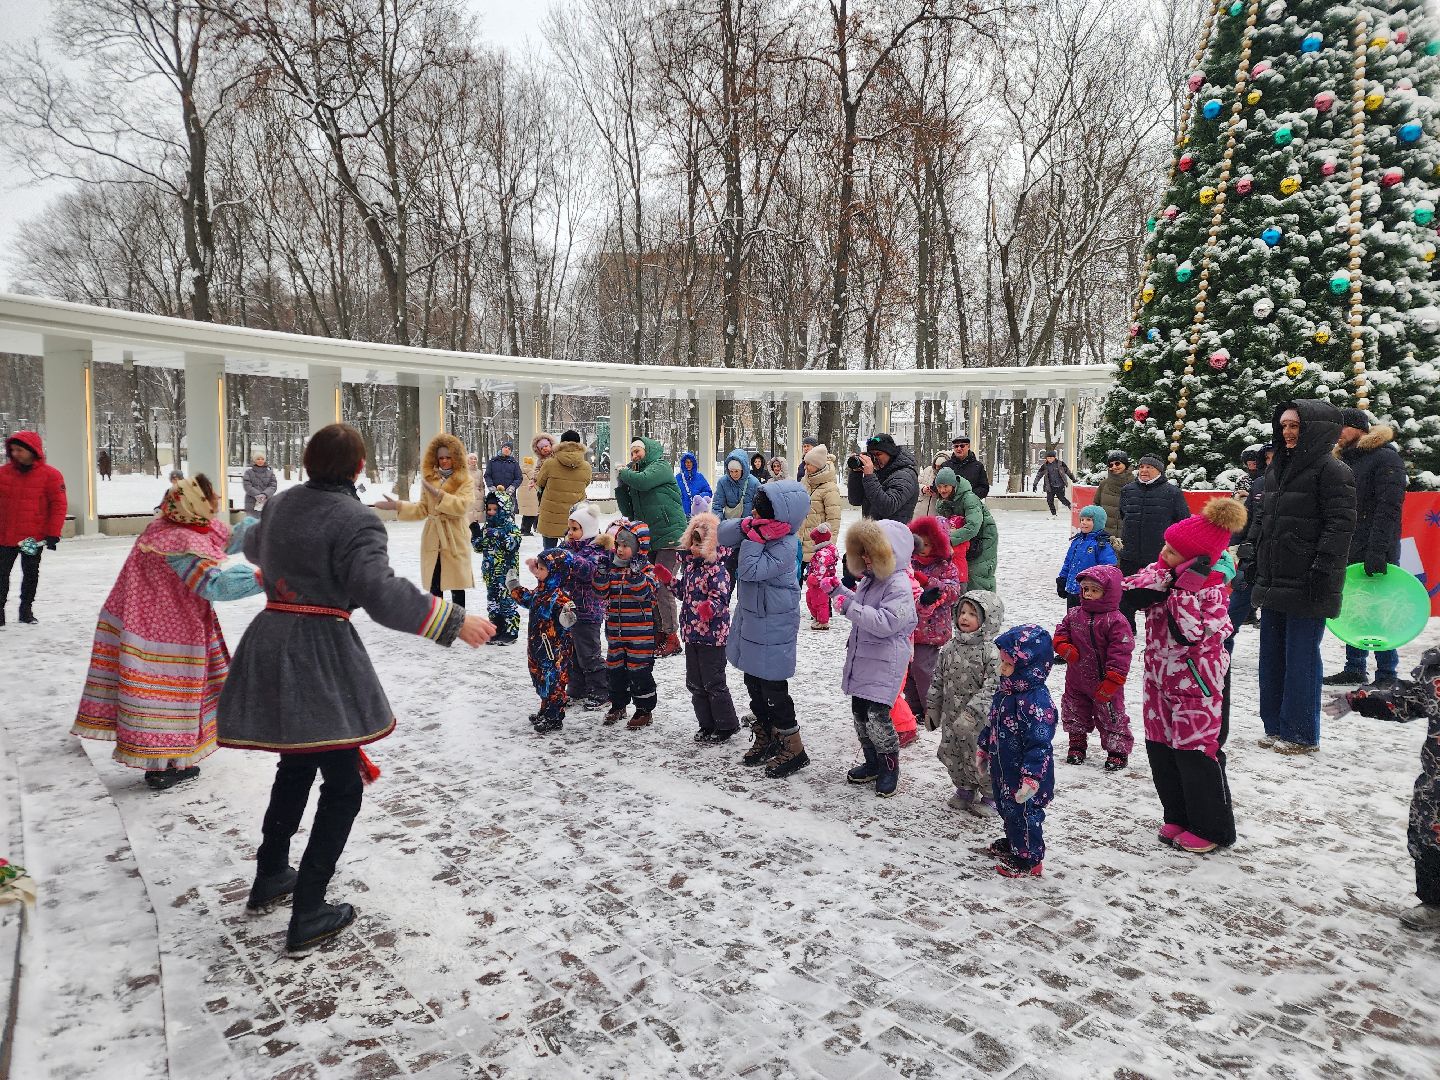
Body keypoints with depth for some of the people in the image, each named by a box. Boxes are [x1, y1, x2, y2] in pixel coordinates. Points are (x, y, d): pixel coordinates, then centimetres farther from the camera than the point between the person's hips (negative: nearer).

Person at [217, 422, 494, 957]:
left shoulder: (281, 503, 8)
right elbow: (382, 594, -28)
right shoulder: (356, 520, -16)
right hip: (319, 656, -8)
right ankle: (307, 916, 7)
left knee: (297, 764, 27)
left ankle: (270, 877, 41)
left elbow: (254, 547, 30)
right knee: (342, 783, 5)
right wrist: (455, 622, -26)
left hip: (268, 642, 8)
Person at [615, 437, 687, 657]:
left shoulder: (660, 467, -2)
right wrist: (619, 486, 4)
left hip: (670, 536, -8)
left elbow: (643, 481, -23)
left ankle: (671, 638, -4)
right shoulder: (634, 474, 18)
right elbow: (629, 511, 16)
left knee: (662, 587, -11)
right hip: (649, 539, 8)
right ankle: (658, 633, 18)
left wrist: (623, 473, -4)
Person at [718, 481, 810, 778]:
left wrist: (754, 538, -26)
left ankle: (794, 750, 13)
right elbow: (722, 535, -2)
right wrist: (745, 526, -17)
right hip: (751, 617, 9)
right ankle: (766, 739, 35)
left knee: (773, 689, -2)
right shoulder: (759, 527, -1)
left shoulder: (785, 546, -26)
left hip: (773, 626, -9)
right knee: (753, 683, 19)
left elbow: (751, 570, -30)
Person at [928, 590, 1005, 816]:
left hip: (980, 721, -6)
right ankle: (965, 791, 40)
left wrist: (972, 713, -29)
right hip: (951, 717, 6)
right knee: (951, 755, 16)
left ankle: (992, 797, 28)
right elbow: (938, 680, 12)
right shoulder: (951, 647, 5)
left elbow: (992, 687, -23)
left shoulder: (991, 651, -16)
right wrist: (931, 708, 11)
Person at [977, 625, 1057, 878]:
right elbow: (991, 723, 15)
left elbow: (1039, 744, -29)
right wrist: (983, 750, 23)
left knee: (1023, 812, 7)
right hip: (1003, 769, 9)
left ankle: (1029, 859, 25)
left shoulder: (1036, 702, -29)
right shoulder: (1005, 690, 1)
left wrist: (1031, 778, -29)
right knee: (1007, 808, 25)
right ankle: (1013, 842, 47)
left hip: (1024, 774, -9)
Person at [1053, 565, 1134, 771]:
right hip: (1076, 680, 5)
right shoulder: (1074, 615, 1)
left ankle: (1117, 751, 23)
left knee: (1111, 718, 7)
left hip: (1104, 683, -5)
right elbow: (1060, 635, 9)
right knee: (1074, 714, 18)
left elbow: (1121, 653, -18)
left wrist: (1111, 681, -21)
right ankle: (1077, 745, 35)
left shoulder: (1115, 621, -16)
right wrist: (1066, 649, -13)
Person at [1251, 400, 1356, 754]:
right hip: (1273, 582, 8)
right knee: (1272, 656, 12)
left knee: (1301, 659, -2)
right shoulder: (1277, 469, 16)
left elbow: (1340, 525, -14)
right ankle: (1275, 727, 22)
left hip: (1306, 586, -8)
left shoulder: (1332, 470, -8)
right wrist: (1255, 560, 19)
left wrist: (1323, 572, -20)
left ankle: (1301, 734, 8)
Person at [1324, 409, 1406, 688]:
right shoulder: (1343, 460, 17)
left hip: (1376, 555, -7)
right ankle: (1354, 669, 19)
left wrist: (1378, 551, -24)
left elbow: (1389, 508, -17)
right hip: (1348, 553, 8)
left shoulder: (1386, 458, -7)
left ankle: (1387, 673, 6)